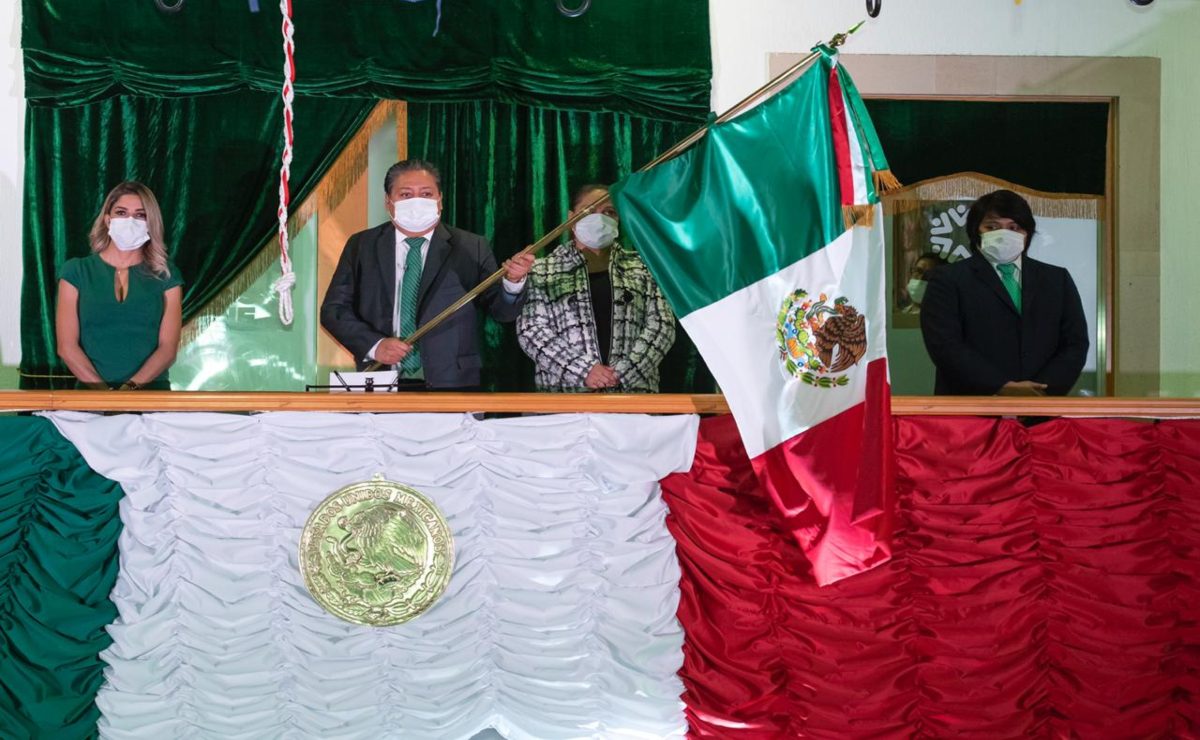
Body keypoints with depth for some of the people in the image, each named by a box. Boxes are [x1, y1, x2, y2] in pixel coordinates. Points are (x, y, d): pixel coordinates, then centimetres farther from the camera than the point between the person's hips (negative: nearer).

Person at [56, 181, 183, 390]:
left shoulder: (166, 275, 10)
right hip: (92, 393, 0)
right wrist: (103, 390, -10)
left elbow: (168, 347, 3)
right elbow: (66, 346, 3)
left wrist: (132, 387, -12)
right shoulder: (76, 271, 10)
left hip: (150, 391, 0)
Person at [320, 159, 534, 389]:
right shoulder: (361, 246, 7)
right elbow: (333, 309, 4)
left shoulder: (472, 249, 1)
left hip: (451, 382, -1)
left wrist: (512, 282, -25)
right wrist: (374, 345, -11)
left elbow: (502, 311, -4)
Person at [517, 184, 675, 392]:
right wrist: (583, 371, -13)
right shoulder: (543, 272, 8)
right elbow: (531, 330, -1)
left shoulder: (641, 268, 13)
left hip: (632, 391, 2)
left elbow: (661, 324, 6)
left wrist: (624, 371, -9)